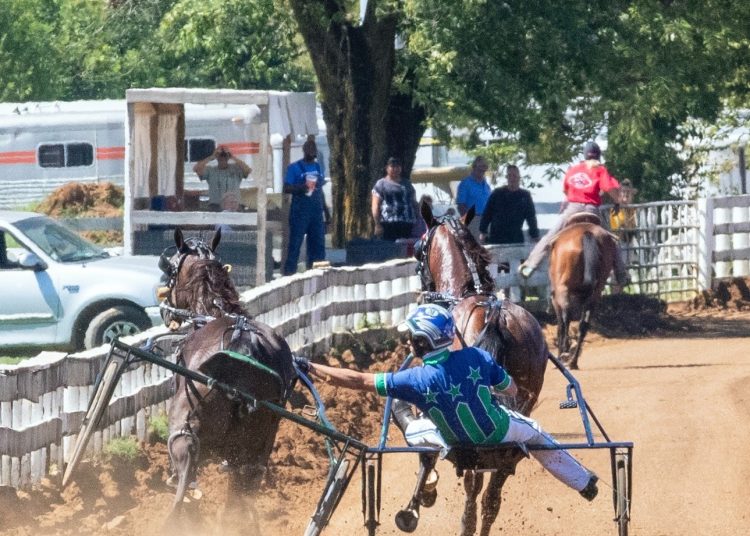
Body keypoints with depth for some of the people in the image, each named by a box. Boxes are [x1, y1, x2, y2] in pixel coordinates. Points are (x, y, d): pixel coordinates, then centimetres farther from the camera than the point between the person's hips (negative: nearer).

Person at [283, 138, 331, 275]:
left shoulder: (318, 168, 16)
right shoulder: (295, 168, -2)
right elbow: (286, 188, -6)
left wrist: (325, 209, 18)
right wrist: (301, 188, -23)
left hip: (316, 212, 6)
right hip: (300, 212, -6)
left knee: (318, 244, 5)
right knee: (295, 243, -7)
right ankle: (289, 272, -4)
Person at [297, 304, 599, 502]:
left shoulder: (415, 381, -31)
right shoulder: (477, 358, -27)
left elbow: (357, 381, -28)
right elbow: (512, 390, -9)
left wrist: (310, 368, -22)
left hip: (460, 444, 0)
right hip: (499, 431, 0)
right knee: (535, 434, 31)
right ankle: (583, 482, 46)